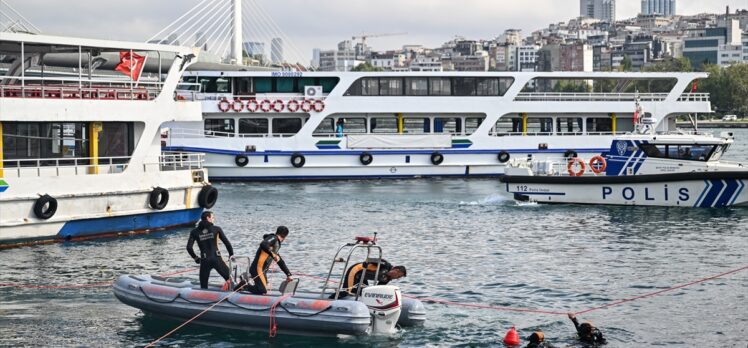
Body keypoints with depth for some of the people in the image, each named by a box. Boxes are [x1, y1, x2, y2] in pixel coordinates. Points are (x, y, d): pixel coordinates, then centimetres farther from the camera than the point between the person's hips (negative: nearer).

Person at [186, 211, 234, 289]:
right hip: (216, 259, -1)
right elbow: (226, 242, 4)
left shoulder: (194, 231, 6)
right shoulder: (216, 229, 4)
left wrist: (195, 258, 14)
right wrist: (231, 254, 17)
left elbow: (189, 247, 0)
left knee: (203, 286, 9)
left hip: (204, 261, 1)